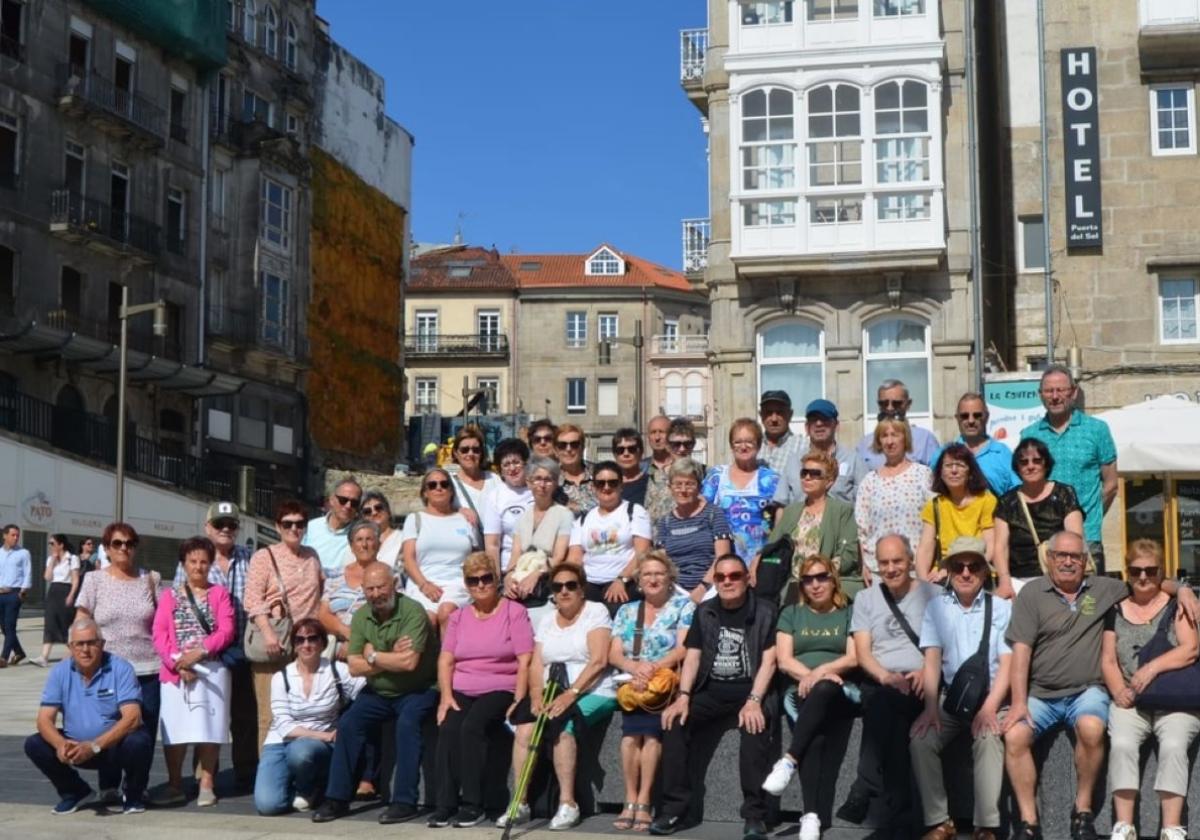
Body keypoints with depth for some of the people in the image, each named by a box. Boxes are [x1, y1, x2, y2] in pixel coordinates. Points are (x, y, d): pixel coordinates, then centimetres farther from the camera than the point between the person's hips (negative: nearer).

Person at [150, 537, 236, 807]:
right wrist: (176, 661, -14)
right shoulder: (170, 596, 13)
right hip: (175, 670, 1)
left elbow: (226, 631, -1)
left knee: (208, 726, -2)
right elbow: (159, 634, 2)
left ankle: (206, 785, 5)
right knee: (175, 728, -1)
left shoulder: (219, 593, 10)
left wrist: (199, 652, -15)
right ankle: (175, 785, 8)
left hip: (211, 669, -1)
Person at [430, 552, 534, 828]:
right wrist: (446, 696, -6)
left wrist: (519, 701, -15)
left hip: (500, 690, -4)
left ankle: (473, 805, -23)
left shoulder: (514, 612, 2)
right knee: (447, 728, -26)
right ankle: (445, 804, -22)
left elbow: (525, 662, -5)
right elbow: (445, 660, 10)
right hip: (461, 691, 4)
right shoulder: (459, 617, 18)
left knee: (472, 726, -30)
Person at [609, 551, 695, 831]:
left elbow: (683, 649, -6)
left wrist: (653, 667, -21)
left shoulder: (683, 606, 6)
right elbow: (614, 654, 6)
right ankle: (631, 801, -21)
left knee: (650, 729, -28)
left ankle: (642, 802, -24)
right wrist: (635, 667, -15)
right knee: (633, 729, -26)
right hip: (633, 683, 2)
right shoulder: (626, 611, 16)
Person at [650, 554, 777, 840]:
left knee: (754, 726, -34)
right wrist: (683, 696, -8)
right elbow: (692, 656, 8)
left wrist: (753, 701, -21)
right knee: (673, 721, -20)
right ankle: (676, 808, -15)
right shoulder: (704, 612, 13)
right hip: (711, 690, 4)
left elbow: (768, 661, -7)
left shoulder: (764, 613, 1)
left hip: (749, 688, -4)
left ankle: (754, 815, -27)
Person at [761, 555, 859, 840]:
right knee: (814, 741, -33)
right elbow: (784, 661, 9)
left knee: (823, 691, -40)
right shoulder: (791, 614, 21)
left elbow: (854, 658, 4)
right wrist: (810, 676, -10)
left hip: (841, 691, 0)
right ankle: (813, 816, -46)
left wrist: (823, 671, -13)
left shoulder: (850, 613, 17)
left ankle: (788, 761, -42)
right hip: (801, 693, 1)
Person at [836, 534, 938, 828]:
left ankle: (862, 798, -22)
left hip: (919, 684, 0)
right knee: (885, 702, -33)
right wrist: (885, 676, -11)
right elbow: (862, 651, 9)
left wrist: (926, 671, -13)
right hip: (879, 684, 0)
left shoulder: (932, 593, 14)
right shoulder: (865, 598, 18)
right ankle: (895, 811, -28)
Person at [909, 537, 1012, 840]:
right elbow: (932, 659, 1)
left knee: (988, 738, -31)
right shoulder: (936, 606, 9)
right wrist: (931, 707, -12)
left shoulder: (1001, 607, 4)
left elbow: (1007, 663, -3)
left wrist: (989, 707, -17)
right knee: (920, 738, -22)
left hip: (992, 697, -2)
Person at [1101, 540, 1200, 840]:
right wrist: (1118, 691, -9)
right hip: (1130, 700, 2)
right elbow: (1108, 660, 10)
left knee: (1173, 745, -30)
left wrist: (1153, 666, -21)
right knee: (1121, 744, -26)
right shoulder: (1116, 611, 15)